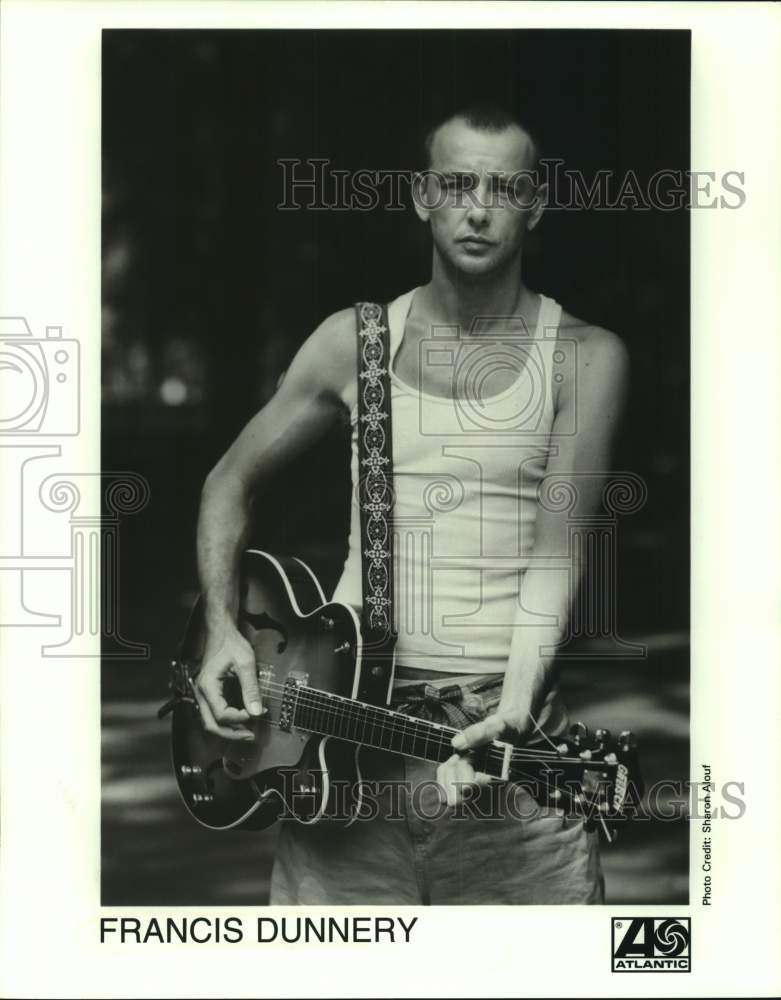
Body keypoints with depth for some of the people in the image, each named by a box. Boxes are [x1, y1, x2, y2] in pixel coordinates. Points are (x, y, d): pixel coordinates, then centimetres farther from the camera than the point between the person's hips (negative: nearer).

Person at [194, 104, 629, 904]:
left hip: (505, 725, -1)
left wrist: (518, 696, -24)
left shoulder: (584, 358, 0)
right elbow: (233, 480, 15)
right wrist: (221, 626, 0)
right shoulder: (354, 342, 7)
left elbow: (559, 543, -10)